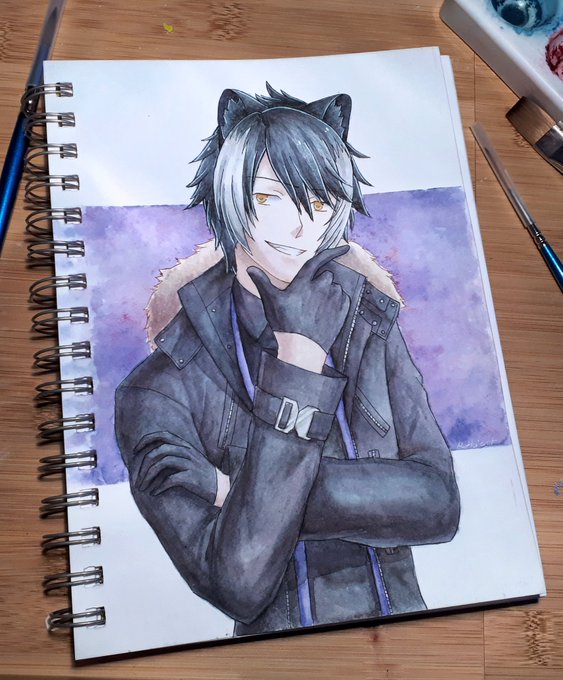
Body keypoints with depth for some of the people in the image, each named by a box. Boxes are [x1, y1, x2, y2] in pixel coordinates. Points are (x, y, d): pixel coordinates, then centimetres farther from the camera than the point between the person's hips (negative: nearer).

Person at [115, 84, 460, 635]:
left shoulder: (369, 325, 0)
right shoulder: (161, 389, -9)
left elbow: (439, 503, -8)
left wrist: (240, 493, -16)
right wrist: (299, 359, -19)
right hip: (279, 648, -1)